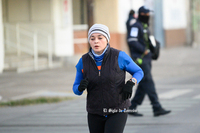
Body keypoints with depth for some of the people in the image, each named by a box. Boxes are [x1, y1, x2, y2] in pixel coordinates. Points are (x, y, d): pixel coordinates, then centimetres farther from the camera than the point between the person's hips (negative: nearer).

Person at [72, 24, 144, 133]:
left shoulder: (119, 57, -9)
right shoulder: (83, 61, -2)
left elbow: (139, 72, 5)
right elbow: (76, 89, 6)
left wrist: (130, 84, -16)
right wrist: (81, 87, -18)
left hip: (117, 112, -3)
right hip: (95, 114, 3)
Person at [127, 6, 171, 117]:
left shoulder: (145, 27, 19)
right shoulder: (136, 26, -10)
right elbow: (131, 41, -20)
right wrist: (144, 50, -20)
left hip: (146, 59, 10)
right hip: (139, 59, -10)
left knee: (143, 86, 8)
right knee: (148, 82, -12)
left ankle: (132, 108, 15)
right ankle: (157, 108, -14)